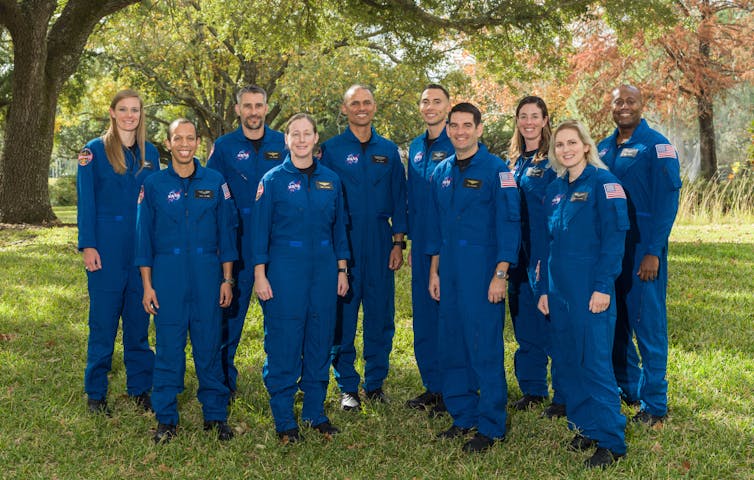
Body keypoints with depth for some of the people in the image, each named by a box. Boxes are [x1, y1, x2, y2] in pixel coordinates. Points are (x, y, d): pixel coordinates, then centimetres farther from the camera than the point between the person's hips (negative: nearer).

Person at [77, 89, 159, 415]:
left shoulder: (149, 152, 10)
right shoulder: (95, 150, -1)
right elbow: (86, 201, -4)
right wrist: (87, 245, -11)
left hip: (142, 246, 4)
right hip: (107, 246, -3)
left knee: (138, 318, 9)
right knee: (103, 319, 2)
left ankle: (139, 387, 19)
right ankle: (95, 392, 13)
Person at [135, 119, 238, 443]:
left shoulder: (215, 182, 5)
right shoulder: (154, 185, 3)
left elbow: (227, 232, 7)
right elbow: (144, 237, 5)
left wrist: (227, 279, 2)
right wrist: (147, 285, 1)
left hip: (207, 274, 0)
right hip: (167, 276, 0)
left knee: (209, 345, 5)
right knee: (168, 347, 3)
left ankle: (215, 415, 17)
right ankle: (166, 418, 14)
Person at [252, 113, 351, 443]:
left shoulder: (330, 180, 9)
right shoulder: (273, 180, -1)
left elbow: (338, 227, 12)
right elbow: (260, 230, -2)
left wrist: (342, 270, 8)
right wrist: (260, 274, -8)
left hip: (324, 268, 4)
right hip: (285, 269, -3)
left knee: (320, 340, 8)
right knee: (283, 343, -1)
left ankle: (315, 411, 22)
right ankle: (284, 419, 11)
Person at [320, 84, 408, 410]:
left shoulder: (389, 151, 10)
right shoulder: (331, 149, 3)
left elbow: (399, 198, 11)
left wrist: (398, 242, 2)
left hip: (380, 242, 2)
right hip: (343, 241, -2)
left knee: (381, 313, 5)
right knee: (343, 313, 1)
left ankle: (375, 382, 18)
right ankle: (347, 386, 11)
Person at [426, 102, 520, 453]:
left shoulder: (496, 170, -6)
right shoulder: (441, 173, 12)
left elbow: (508, 224, -9)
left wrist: (500, 275, -15)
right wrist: (434, 270, 13)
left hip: (483, 271, -6)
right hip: (449, 271, 6)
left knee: (485, 348, -3)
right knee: (452, 346, 10)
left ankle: (491, 426, 7)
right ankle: (462, 416, 23)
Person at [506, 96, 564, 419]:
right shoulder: (513, 161, 14)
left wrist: (550, 257, -16)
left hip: (546, 254, -7)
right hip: (518, 255, 7)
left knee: (553, 323, -3)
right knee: (524, 323, 13)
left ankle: (564, 397, 6)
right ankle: (532, 389, 25)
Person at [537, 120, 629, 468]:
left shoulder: (603, 182, -6)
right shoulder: (554, 190, 13)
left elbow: (615, 236, -11)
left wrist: (603, 286, -16)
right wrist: (544, 289, 13)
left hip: (591, 291, -7)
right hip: (559, 289, 7)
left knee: (595, 362, -5)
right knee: (567, 360, 10)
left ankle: (610, 441, 4)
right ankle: (585, 427, 23)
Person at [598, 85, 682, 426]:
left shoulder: (657, 146, -7)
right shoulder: (604, 148, 11)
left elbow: (667, 202, -12)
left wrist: (653, 252, -17)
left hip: (643, 249, -6)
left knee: (648, 324, -2)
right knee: (614, 321, 12)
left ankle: (654, 404, 8)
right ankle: (626, 387, 28)